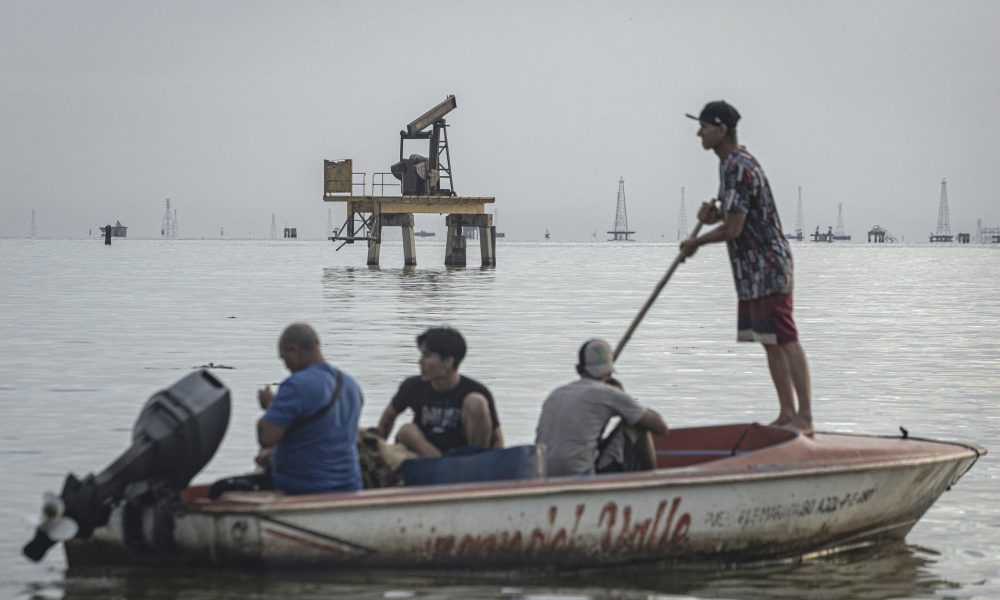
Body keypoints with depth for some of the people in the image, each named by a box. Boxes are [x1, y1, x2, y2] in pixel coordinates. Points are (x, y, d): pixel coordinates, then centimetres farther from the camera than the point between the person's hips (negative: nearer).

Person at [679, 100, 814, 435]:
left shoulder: (739, 169, -18)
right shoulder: (731, 163, 15)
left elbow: (734, 229, -21)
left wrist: (696, 243, -6)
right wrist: (714, 215, 5)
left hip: (767, 268, -11)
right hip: (752, 270, 11)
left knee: (785, 341, -10)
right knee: (770, 343, 10)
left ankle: (805, 418, -11)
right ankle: (787, 414, 13)